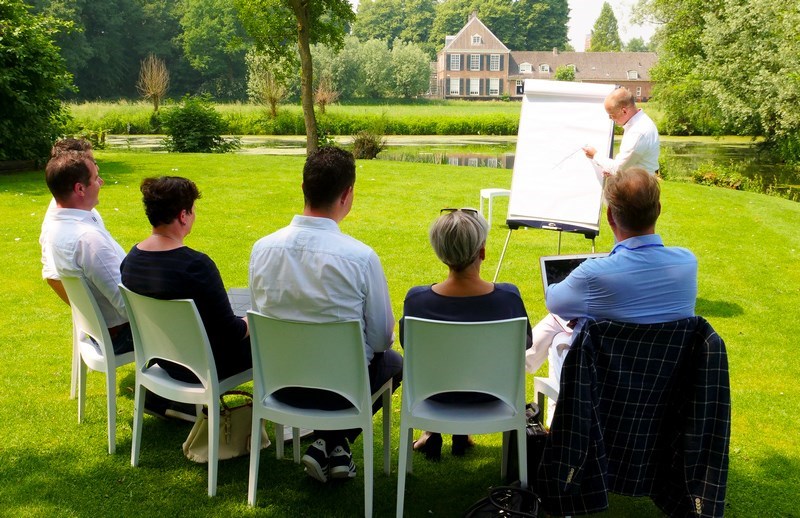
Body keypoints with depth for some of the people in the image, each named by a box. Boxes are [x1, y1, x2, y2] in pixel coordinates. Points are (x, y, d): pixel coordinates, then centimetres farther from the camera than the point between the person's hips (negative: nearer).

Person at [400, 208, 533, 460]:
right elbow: (525, 342, -7)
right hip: (490, 392, 0)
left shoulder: (416, 299, -27)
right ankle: (462, 431, 43)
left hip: (435, 391, 0)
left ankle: (432, 432, 40)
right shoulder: (508, 297, -27)